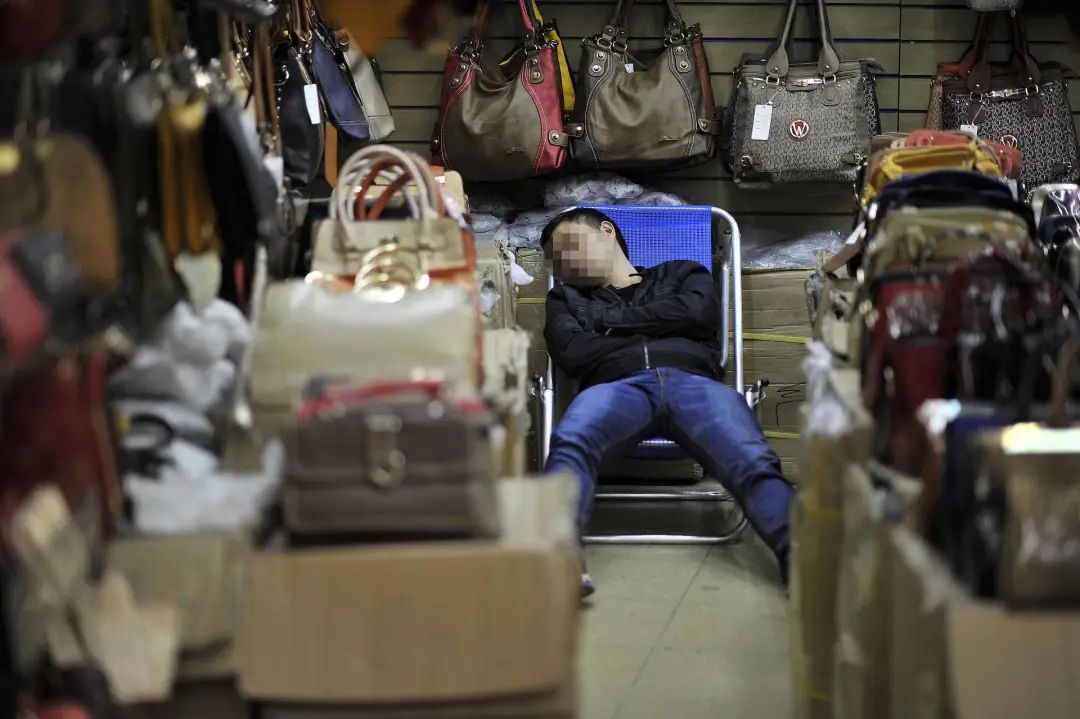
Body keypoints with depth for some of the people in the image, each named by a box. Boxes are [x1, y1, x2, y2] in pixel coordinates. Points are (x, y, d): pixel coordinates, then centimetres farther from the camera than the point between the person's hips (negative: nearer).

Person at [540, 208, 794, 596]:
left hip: (695, 384, 0)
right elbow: (570, 353, 14)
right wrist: (654, 332, 14)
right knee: (568, 445, -40)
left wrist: (609, 319, 15)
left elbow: (697, 312, 9)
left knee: (753, 463, -35)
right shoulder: (566, 297, 36)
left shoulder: (683, 274, 33)